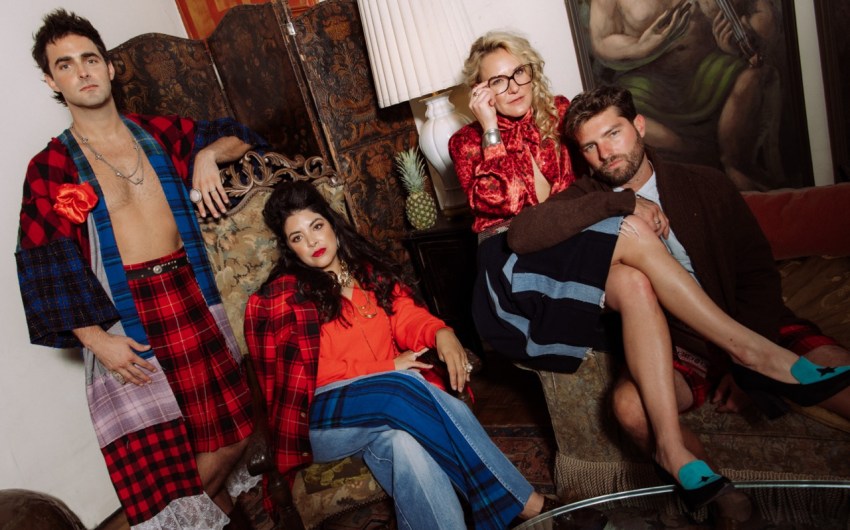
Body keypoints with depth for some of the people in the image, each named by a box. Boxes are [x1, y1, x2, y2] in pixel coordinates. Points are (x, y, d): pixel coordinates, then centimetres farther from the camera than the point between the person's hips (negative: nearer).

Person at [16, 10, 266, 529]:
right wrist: (96, 339, -11)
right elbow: (48, 268, -2)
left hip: (192, 296, 3)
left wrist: (207, 155, -1)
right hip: (125, 316, -2)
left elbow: (239, 135, 21)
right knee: (156, 460, -5)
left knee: (231, 431, 8)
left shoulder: (160, 132, 11)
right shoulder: (49, 168, 2)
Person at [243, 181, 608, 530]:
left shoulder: (370, 271, 16)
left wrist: (439, 332, -22)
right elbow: (304, 374, -7)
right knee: (401, 388, -32)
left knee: (401, 441, -32)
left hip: (388, 402, 4)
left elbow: (406, 316, 2)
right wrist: (386, 369, -14)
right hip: (322, 421, -4)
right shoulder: (280, 298, 2)